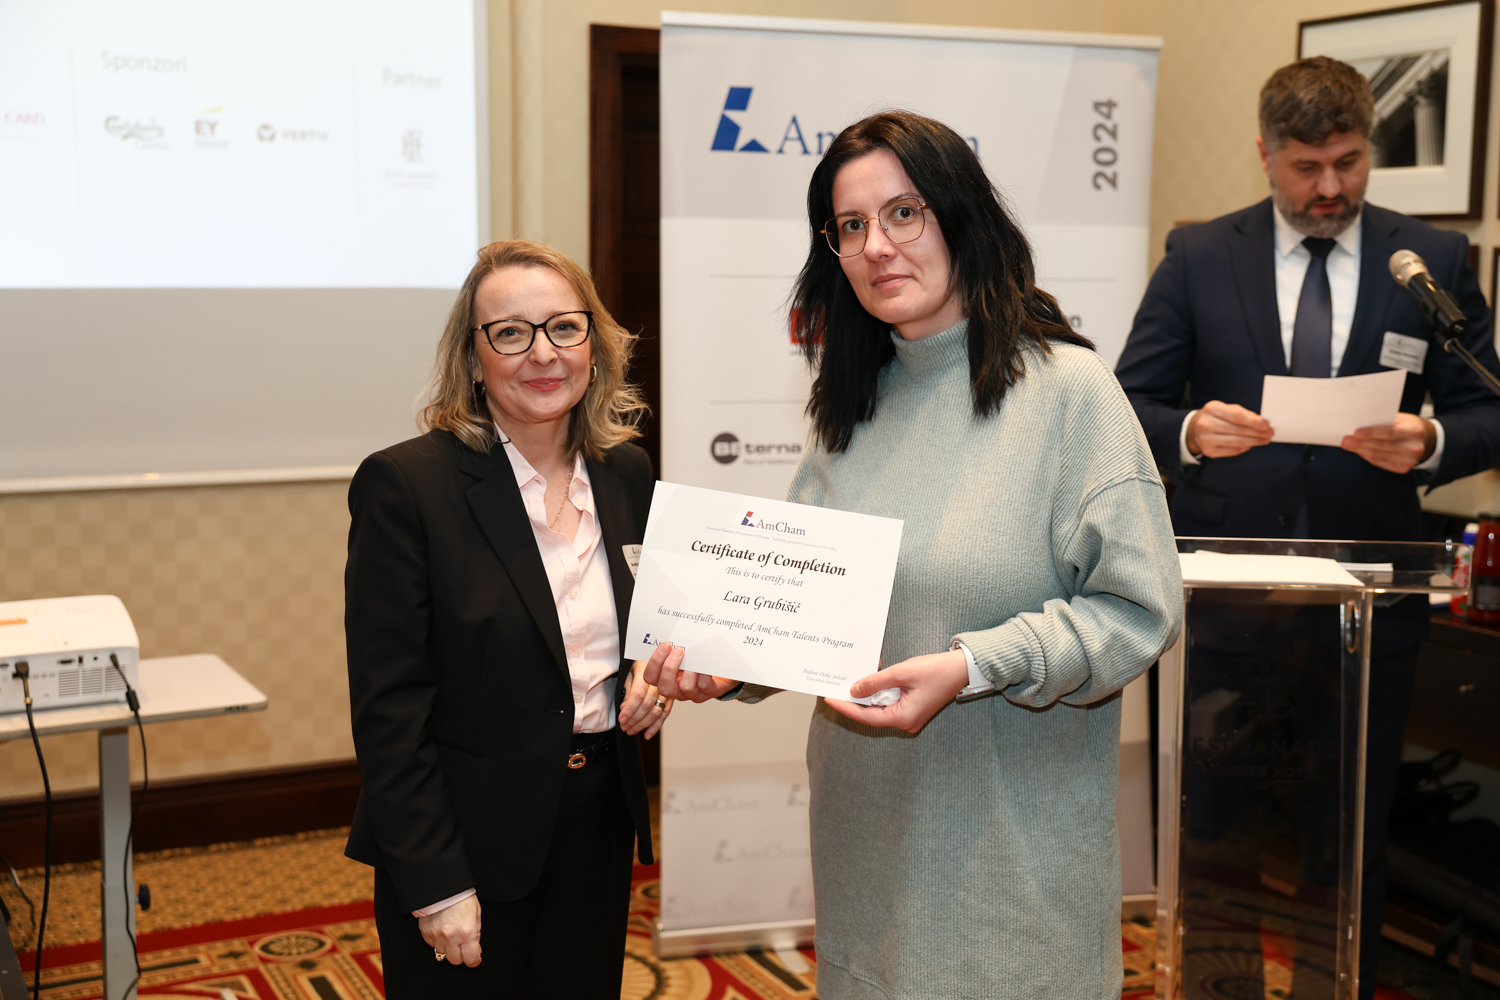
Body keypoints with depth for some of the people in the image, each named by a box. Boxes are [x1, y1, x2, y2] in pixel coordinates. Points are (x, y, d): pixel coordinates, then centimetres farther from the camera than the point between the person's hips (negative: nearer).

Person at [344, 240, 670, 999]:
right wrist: (435, 883, -16)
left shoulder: (626, 474, 4)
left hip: (597, 830, 5)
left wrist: (652, 675, -4)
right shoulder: (405, 485, -14)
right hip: (469, 849, -5)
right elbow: (389, 707, -14)